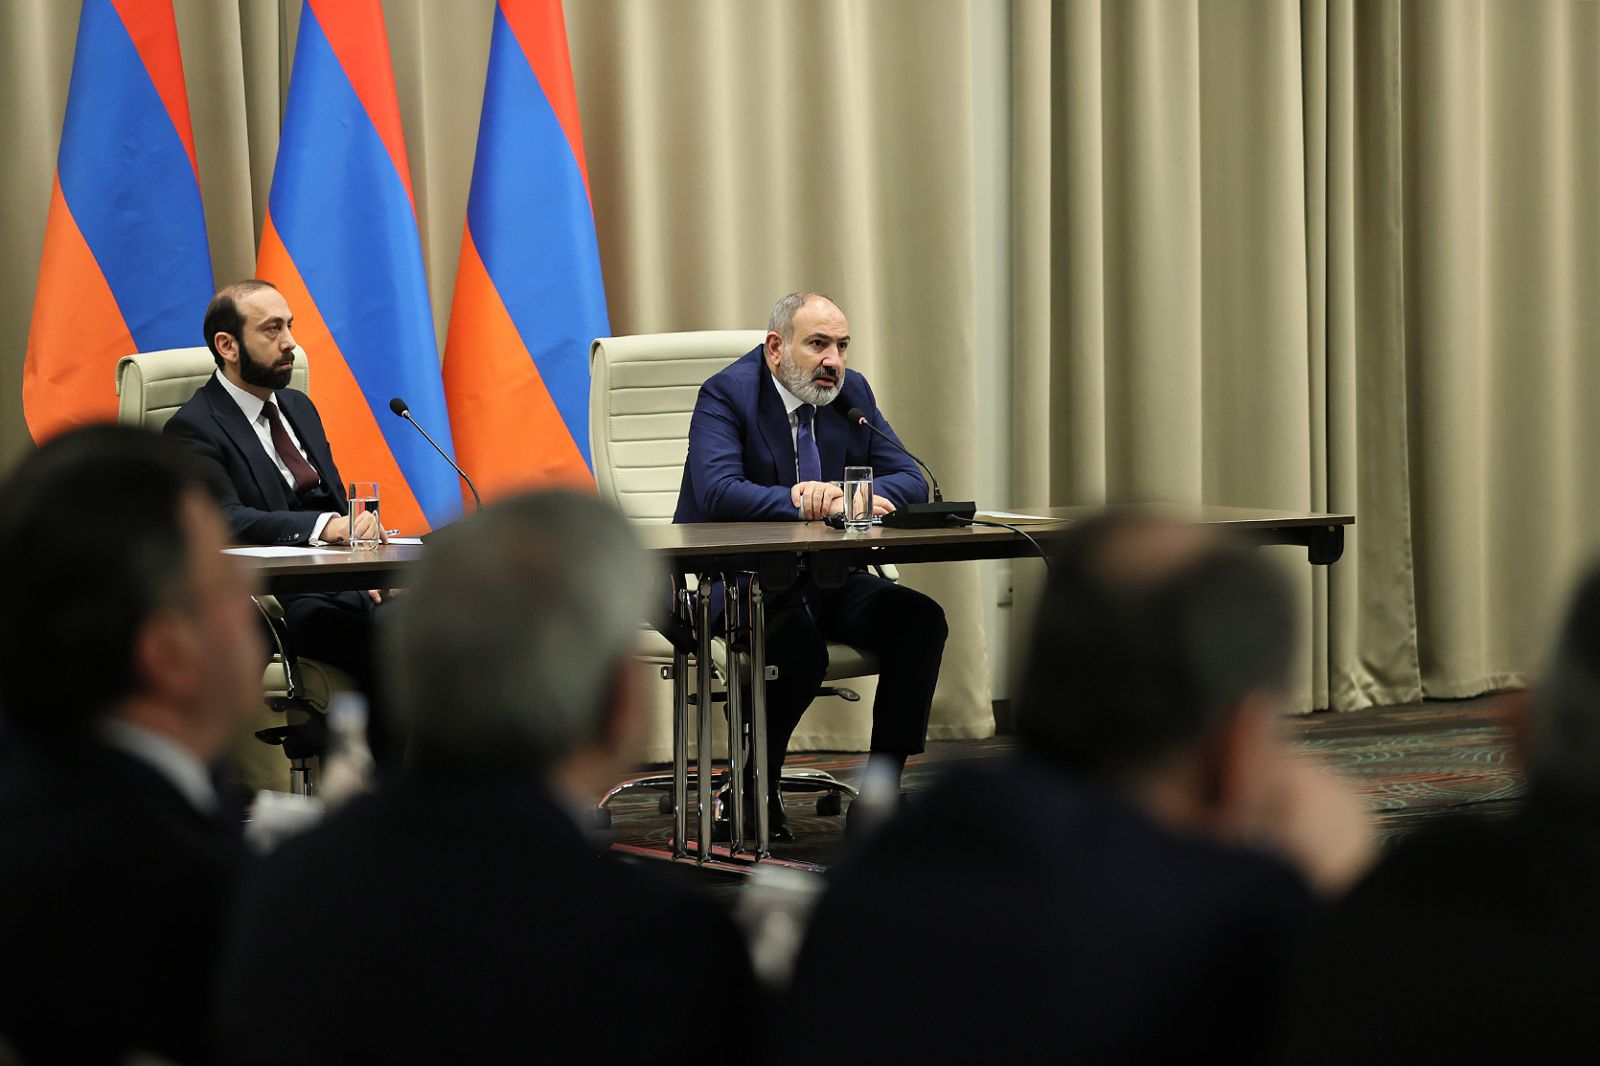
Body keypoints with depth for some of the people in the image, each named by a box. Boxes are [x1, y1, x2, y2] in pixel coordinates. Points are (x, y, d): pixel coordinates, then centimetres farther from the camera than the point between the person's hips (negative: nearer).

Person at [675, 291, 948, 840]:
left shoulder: (851, 392, 8)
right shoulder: (727, 394, -10)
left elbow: (911, 481, 2)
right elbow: (717, 492, -26)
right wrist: (816, 503, -36)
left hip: (828, 579, 6)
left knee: (920, 620, -20)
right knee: (800, 648, -36)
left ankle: (881, 789, -14)